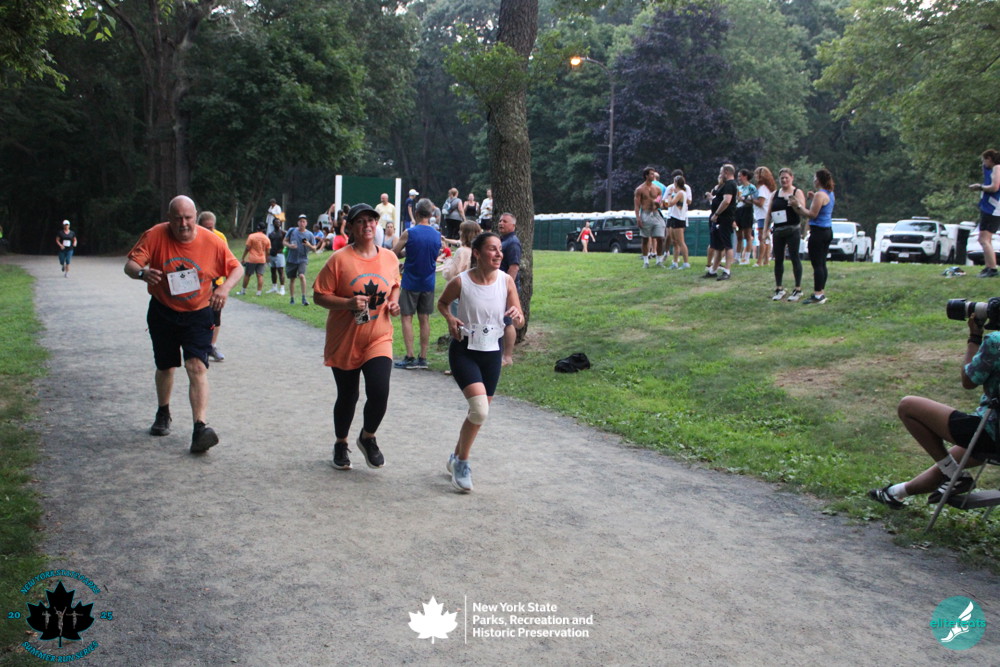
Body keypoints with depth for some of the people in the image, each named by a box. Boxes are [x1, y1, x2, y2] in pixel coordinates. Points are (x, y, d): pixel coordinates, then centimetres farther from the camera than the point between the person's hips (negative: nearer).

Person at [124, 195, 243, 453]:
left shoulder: (211, 241, -11)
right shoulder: (155, 235, -12)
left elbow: (237, 268, -1)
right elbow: (130, 265, -14)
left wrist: (225, 287, -22)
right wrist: (142, 272, -39)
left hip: (197, 314, -2)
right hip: (163, 313, 2)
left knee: (197, 367, -18)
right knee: (165, 367, 17)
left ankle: (200, 427, -23)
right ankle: (163, 414, 42)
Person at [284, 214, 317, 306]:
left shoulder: (309, 234, -1)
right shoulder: (291, 231, 1)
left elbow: (314, 248, 3)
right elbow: (285, 241, 9)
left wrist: (309, 245, -18)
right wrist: (290, 245, -12)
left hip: (303, 259, -2)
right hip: (292, 259, 2)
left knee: (301, 275, -24)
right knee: (292, 279, 9)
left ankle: (304, 298, -19)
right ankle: (292, 299, 24)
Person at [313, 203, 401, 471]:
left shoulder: (390, 258, 2)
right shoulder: (339, 259, -10)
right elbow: (319, 296, -9)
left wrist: (394, 301, 1)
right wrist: (348, 303, -24)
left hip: (378, 339, 2)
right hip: (344, 341, -2)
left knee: (379, 392, -16)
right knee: (347, 397, 11)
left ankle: (368, 437, 14)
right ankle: (341, 444, 37)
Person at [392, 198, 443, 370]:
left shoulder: (409, 233, -13)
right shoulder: (437, 235, 2)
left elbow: (393, 253, -9)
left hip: (410, 282, -4)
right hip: (429, 283, 5)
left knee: (406, 317, 2)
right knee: (424, 319, 9)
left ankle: (410, 357, -4)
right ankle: (423, 358, 11)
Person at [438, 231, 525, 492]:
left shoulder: (506, 281, -6)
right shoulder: (461, 282, -13)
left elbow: (520, 322, -2)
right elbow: (442, 303, 7)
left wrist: (517, 316, -25)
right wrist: (450, 319, -13)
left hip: (492, 352, 4)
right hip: (464, 351, -4)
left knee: (480, 412, 13)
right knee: (480, 409, -20)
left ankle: (456, 458, 38)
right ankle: (462, 462, 4)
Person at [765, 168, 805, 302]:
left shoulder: (797, 193, 0)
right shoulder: (775, 194, 13)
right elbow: (768, 214, 14)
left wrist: (793, 203, -27)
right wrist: (766, 230, 6)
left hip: (793, 230, -4)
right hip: (777, 231, 5)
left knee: (794, 258, -4)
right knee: (778, 259, 6)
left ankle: (798, 289, 2)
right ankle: (779, 289, 15)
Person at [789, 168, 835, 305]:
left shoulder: (820, 195, -16)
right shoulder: (830, 194, 14)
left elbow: (812, 214, -19)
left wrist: (799, 205, -10)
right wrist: (813, 199, 18)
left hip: (818, 232, -10)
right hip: (828, 230, 10)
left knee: (817, 264, -8)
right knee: (822, 264, 14)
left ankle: (818, 295, -7)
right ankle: (821, 292, 19)